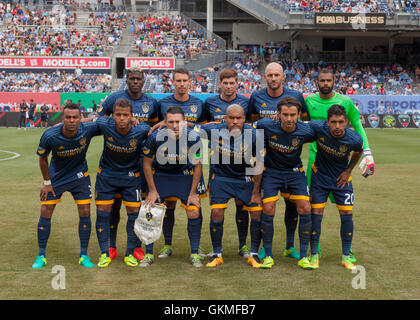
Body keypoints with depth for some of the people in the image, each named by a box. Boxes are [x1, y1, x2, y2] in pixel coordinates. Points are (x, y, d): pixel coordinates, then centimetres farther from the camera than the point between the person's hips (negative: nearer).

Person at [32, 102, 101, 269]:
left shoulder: (88, 130, -23)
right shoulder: (49, 136, -25)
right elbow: (42, 158, -7)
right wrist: (47, 182, -4)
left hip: (79, 176, 1)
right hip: (56, 177, -1)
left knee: (85, 214, -3)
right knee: (45, 213, -2)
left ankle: (84, 255, 12)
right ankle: (41, 256, 14)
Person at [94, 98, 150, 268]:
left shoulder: (141, 131, -25)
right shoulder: (105, 125, -23)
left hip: (131, 176, 0)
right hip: (106, 174, 1)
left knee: (134, 212, 0)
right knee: (102, 212, -1)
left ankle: (130, 253, 16)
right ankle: (105, 253, 14)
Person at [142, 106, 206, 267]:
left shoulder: (193, 137, -23)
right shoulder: (155, 137, -24)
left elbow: (197, 165, -9)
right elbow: (147, 163, -8)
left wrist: (193, 192, -7)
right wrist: (152, 190, -7)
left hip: (186, 175, 0)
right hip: (160, 175, 0)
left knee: (194, 213, -7)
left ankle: (194, 253, 9)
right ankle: (149, 254, 10)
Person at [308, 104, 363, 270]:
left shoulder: (355, 140, -23)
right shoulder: (318, 128, -26)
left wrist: (348, 171, 0)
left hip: (341, 178, 0)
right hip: (320, 176, 0)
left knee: (347, 215, -2)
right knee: (316, 214, -3)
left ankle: (346, 257, 13)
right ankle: (314, 255, 10)